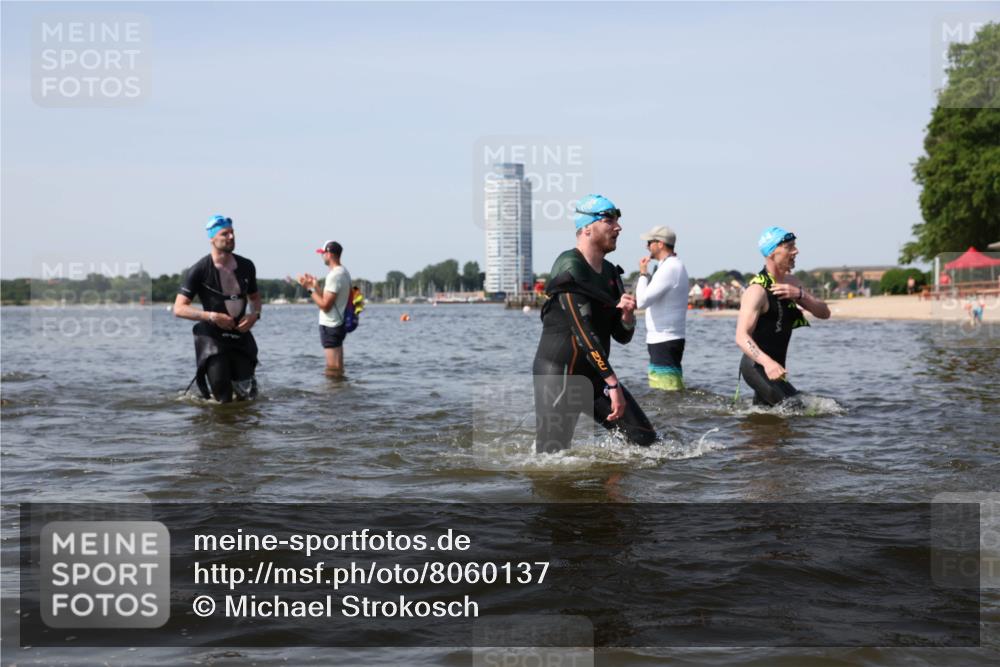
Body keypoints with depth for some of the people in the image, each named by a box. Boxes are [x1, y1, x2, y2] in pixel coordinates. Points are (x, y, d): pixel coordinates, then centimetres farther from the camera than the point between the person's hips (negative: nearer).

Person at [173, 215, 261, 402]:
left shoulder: (246, 266, 6)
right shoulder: (199, 270, -9)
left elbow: (255, 297, 22)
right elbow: (179, 309, -10)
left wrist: (254, 315, 0)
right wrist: (212, 316, -20)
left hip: (240, 336, 4)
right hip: (212, 337, -4)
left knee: (247, 396, 1)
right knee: (223, 399, -7)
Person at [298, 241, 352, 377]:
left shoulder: (334, 275, -19)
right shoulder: (343, 272, 12)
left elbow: (325, 305, -21)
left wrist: (310, 288, -14)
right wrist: (316, 285, 15)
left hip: (330, 327, -10)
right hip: (339, 324, 10)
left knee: (333, 371, -6)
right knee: (338, 371, 15)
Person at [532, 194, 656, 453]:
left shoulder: (610, 273, 11)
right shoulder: (570, 267, -15)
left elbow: (623, 336, 12)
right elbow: (584, 332, -23)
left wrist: (627, 314, -11)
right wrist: (612, 384, -26)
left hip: (593, 374, 8)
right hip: (557, 373, -8)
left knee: (644, 437, 1)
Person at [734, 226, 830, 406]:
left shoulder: (790, 282, 9)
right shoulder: (757, 290, -19)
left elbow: (824, 313, 4)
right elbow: (741, 336, -28)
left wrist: (799, 295, -15)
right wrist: (767, 362, -44)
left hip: (773, 365, 9)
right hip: (757, 365, -9)